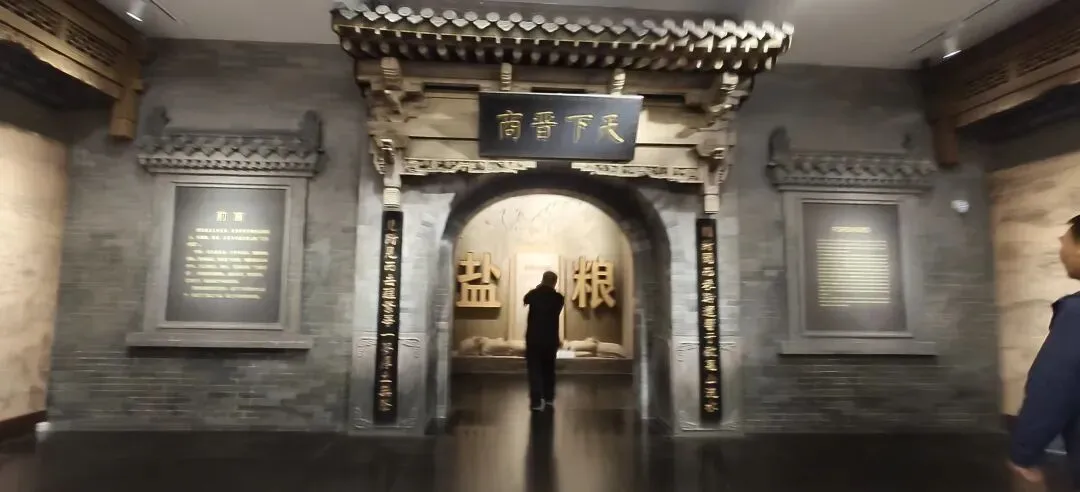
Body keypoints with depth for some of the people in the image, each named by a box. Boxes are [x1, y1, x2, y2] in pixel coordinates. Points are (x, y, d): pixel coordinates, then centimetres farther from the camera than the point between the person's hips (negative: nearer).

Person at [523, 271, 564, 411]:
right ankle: (549, 398, 25)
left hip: (533, 337, -1)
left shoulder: (533, 294, -5)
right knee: (548, 368, 17)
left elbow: (526, 300, 19)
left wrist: (538, 289, 18)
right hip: (551, 338, 2)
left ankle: (536, 401, -3)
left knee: (534, 369, 2)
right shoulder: (558, 297, -5)